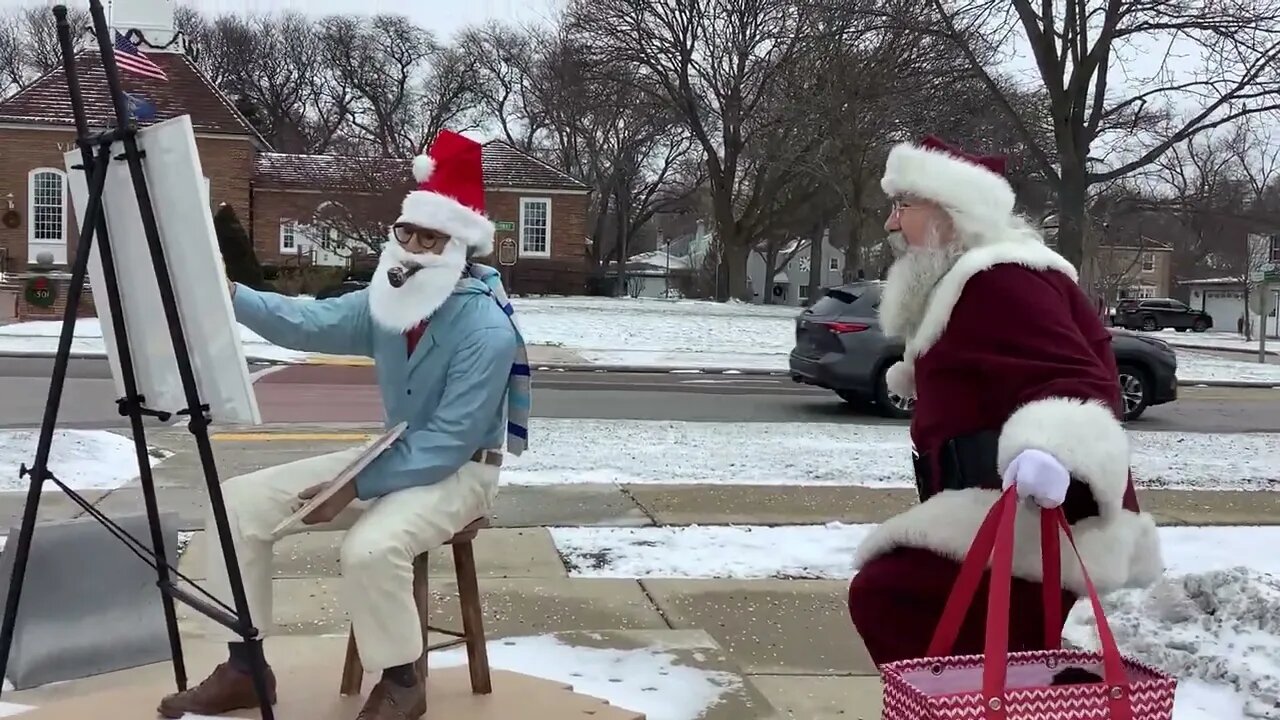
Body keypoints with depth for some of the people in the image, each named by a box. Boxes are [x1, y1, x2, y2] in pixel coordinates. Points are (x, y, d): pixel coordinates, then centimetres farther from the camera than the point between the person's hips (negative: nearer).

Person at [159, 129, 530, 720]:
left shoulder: (487, 331, -24)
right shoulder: (389, 303, 0)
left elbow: (449, 444, -26)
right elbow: (308, 323, -6)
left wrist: (355, 487, -27)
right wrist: (230, 295, -23)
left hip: (459, 472, -8)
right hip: (394, 455, 8)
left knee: (371, 547, -37)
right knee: (241, 501, -2)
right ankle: (244, 668, 6)